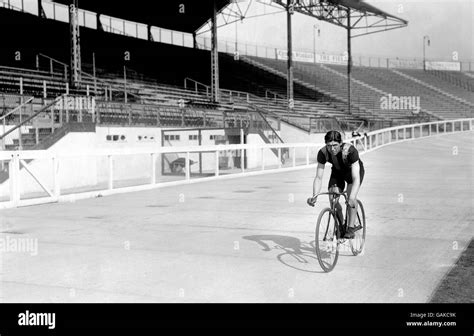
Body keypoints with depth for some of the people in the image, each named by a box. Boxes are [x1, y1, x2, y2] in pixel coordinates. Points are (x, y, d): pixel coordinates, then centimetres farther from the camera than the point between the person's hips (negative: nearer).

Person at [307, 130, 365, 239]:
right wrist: (314, 196, -41)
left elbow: (356, 178, -44)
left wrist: (352, 198, -58)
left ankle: (351, 227, -12)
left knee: (351, 197, -25)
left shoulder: (350, 151, -39)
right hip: (337, 172, 3)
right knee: (332, 200, -13)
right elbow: (318, 177, -26)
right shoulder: (323, 153, -30)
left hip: (354, 170, -3)